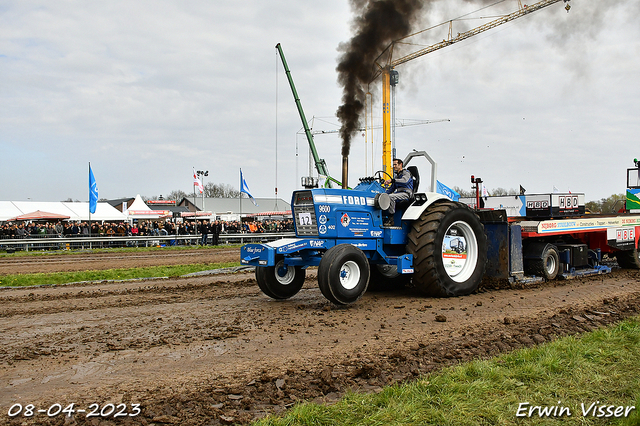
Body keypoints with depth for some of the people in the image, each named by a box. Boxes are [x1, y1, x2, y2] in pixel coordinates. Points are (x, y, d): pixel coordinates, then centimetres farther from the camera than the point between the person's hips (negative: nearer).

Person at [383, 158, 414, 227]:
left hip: (406, 193, -8)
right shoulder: (396, 175, 24)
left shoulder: (406, 173, -3)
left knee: (390, 197, -33)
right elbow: (392, 188, 28)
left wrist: (392, 180, -37)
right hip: (398, 192, 8)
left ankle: (391, 220, -31)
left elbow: (405, 181, -26)